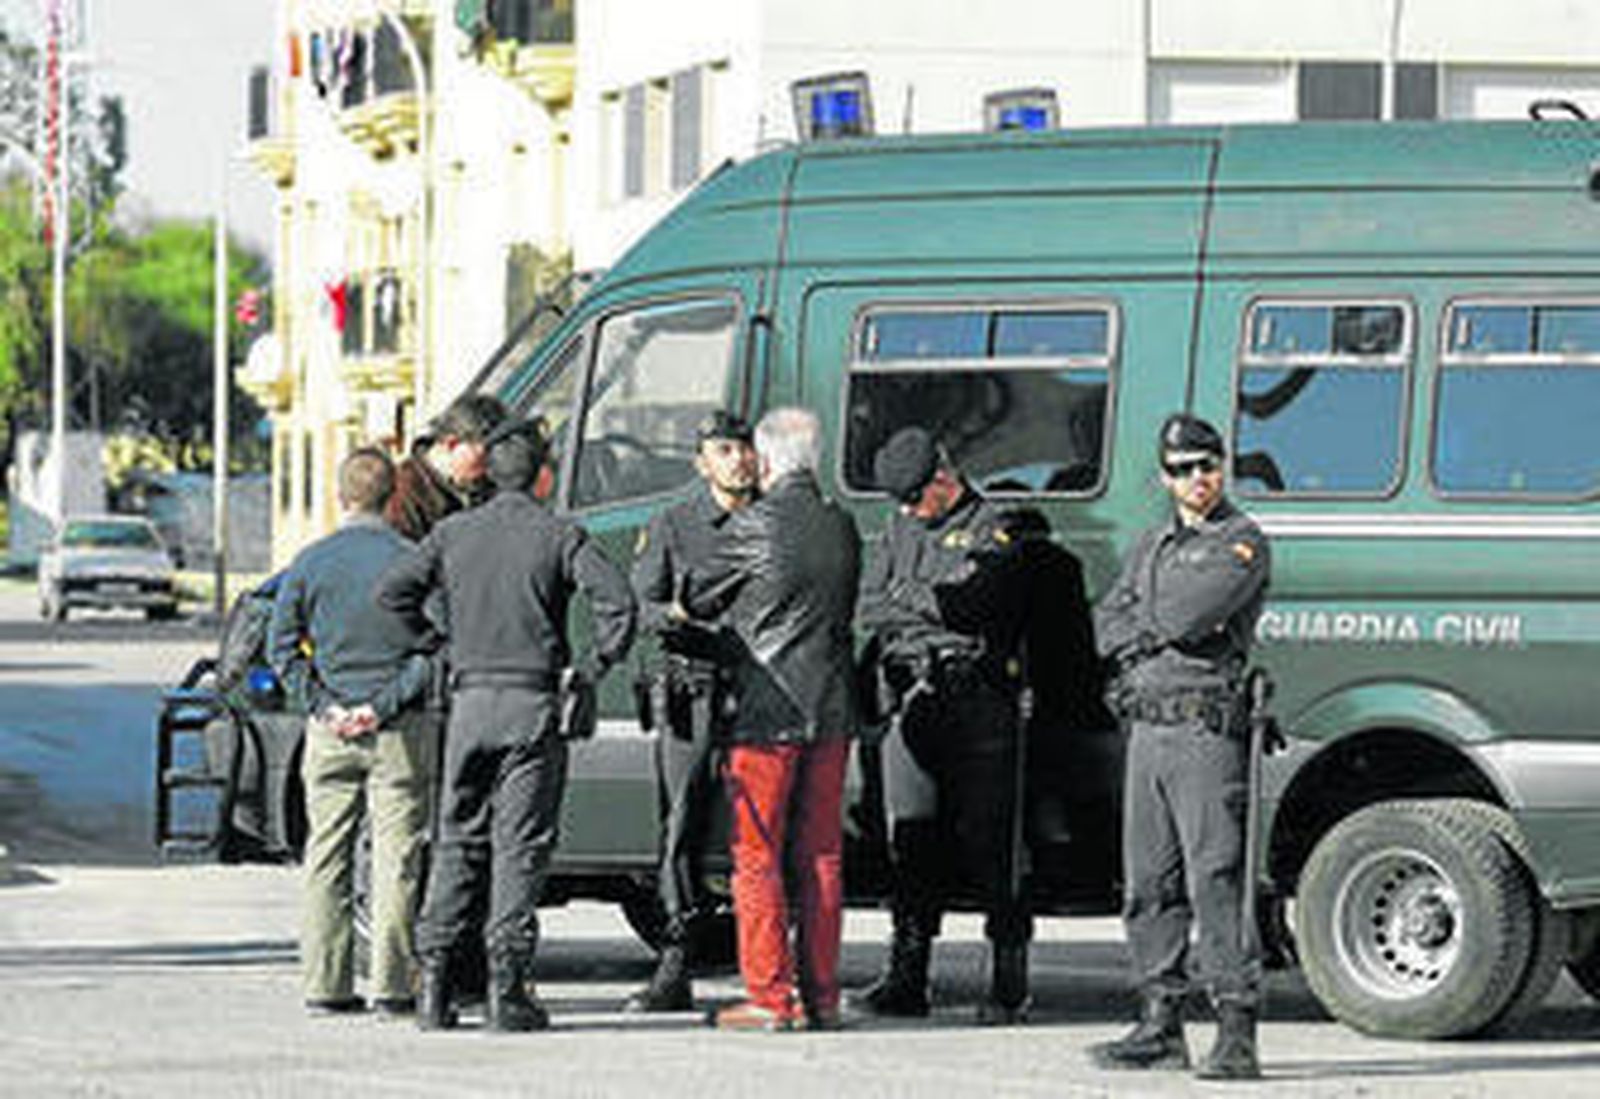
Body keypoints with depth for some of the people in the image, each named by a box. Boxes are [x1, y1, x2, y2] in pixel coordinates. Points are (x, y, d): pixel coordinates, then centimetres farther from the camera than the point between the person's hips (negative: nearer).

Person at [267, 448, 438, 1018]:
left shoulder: (311, 562, 1)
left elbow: (282, 648, 1)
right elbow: (435, 648, -9)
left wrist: (321, 704, -3)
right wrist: (386, 703, -8)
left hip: (330, 734, 2)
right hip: (398, 733, -2)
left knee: (326, 855, 8)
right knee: (397, 857, 1)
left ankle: (326, 983, 6)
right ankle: (392, 984, -3)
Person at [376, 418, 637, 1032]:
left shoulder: (454, 534, 7)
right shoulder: (560, 537, -2)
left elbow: (393, 593, 1)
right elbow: (618, 603, -13)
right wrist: (591, 670, -2)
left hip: (470, 703, 3)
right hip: (535, 705, -3)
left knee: (457, 844, 10)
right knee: (520, 847, -1)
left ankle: (434, 987, 5)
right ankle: (507, 990, -6)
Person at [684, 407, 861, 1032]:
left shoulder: (754, 525, -10)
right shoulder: (841, 526, 7)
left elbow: (700, 602, 0)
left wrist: (682, 609, 20)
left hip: (769, 707, -6)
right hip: (832, 708, 6)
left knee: (757, 856, 0)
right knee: (820, 856, 10)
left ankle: (770, 998, -3)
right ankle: (821, 996, 11)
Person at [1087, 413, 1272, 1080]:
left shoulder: (1242, 544, -3)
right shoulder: (1153, 545, 21)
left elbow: (1188, 613, -16)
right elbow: (1107, 625, 11)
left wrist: (1141, 621, 2)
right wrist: (1162, 627, -6)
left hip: (1207, 728, -8)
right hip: (1147, 725, 8)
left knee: (1215, 879, -13)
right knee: (1149, 882, 8)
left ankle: (1237, 1033, -14)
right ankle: (1162, 1025, 15)